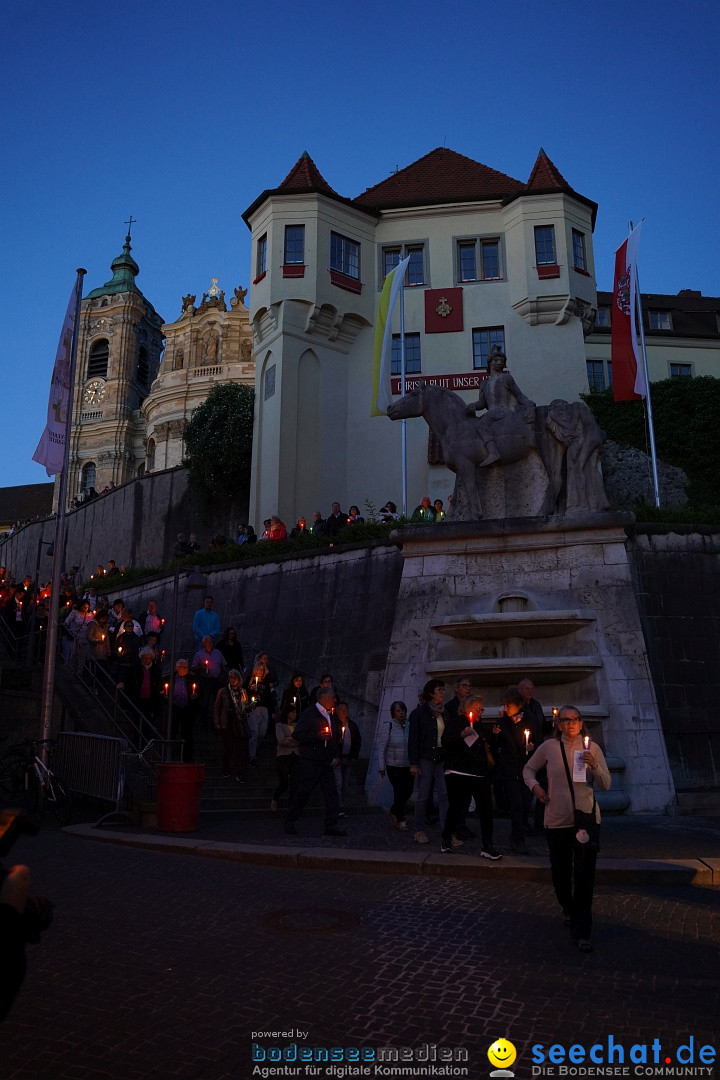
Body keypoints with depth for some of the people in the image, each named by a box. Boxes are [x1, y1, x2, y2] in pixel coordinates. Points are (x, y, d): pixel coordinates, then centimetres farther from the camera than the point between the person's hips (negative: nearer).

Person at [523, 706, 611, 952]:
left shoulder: (592, 748, -1)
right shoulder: (548, 747, -1)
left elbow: (606, 785, -1)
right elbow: (529, 769, 14)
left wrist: (594, 766, -18)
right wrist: (534, 786, -4)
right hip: (556, 819, 1)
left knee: (584, 876, -5)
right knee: (560, 872, 13)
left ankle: (582, 932, 4)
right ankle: (568, 910, 42)